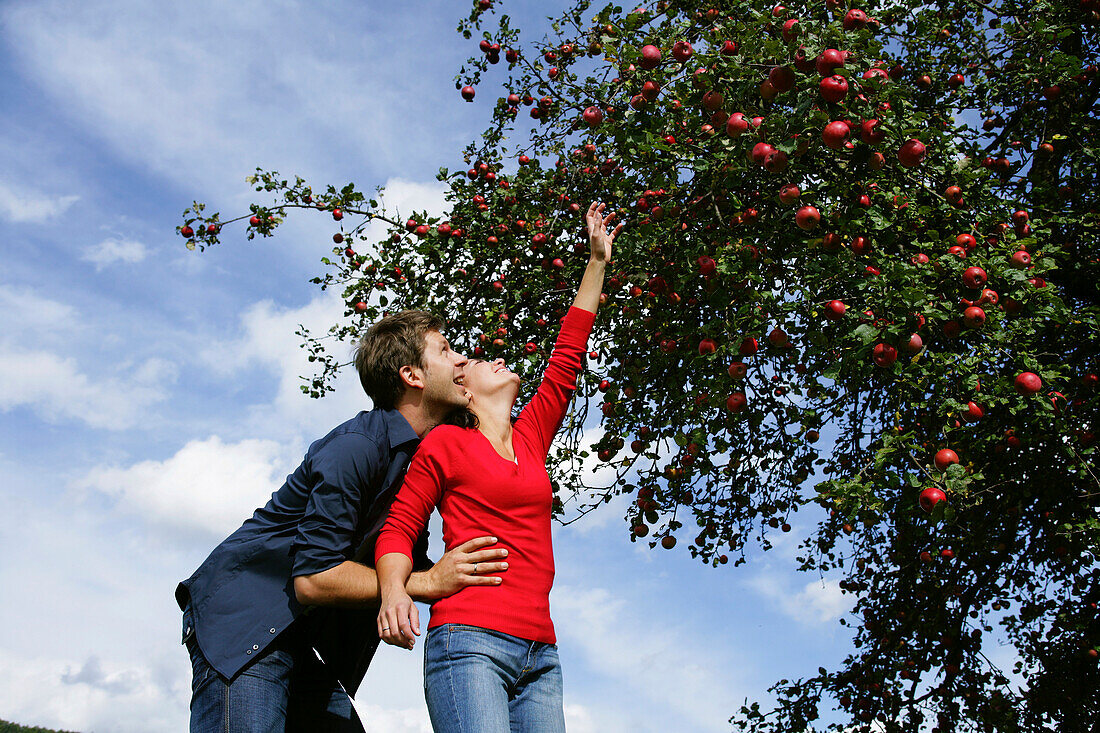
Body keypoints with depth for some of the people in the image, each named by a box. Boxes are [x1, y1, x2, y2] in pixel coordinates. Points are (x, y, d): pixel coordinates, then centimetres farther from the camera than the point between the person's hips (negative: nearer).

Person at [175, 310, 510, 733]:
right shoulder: (356, 447, -19)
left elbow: (407, 568, 15)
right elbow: (313, 579, -23)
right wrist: (429, 582, -21)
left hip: (306, 648, 9)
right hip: (241, 624, -9)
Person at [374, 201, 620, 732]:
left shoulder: (531, 439, 22)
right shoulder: (445, 443, 9)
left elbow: (566, 358, 25)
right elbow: (399, 528, 5)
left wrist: (598, 260, 30)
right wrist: (394, 590, -16)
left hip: (539, 653, 5)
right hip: (469, 640, -5)